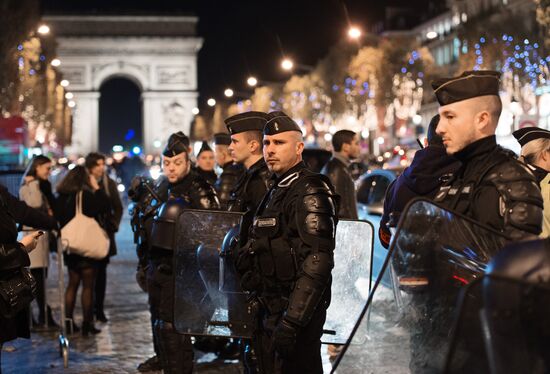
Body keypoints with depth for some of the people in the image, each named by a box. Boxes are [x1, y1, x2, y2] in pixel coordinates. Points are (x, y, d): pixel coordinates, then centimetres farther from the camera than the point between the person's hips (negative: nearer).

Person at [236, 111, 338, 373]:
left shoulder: (309, 192, -14)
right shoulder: (275, 191, 15)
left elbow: (317, 262, -23)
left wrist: (292, 320, -27)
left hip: (295, 312, -9)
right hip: (270, 310, 9)